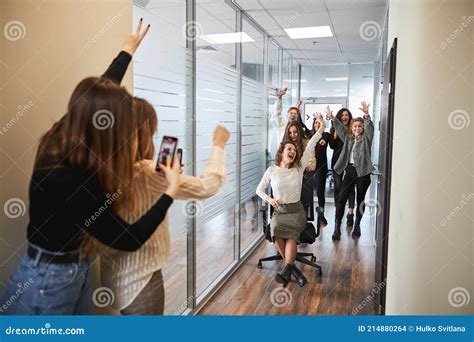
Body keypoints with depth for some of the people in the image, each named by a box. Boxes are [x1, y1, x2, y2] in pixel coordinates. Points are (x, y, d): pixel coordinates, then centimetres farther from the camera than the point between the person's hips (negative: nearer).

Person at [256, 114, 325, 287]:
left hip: (296, 210, 0)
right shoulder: (271, 170, 3)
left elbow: (309, 147, -6)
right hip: (279, 210, 0)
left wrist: (321, 127, -13)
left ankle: (287, 270, -27)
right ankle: (291, 265, -14)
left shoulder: (299, 168, 3)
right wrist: (269, 199, -8)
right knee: (276, 231, -30)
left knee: (291, 232, -31)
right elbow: (259, 190, 12)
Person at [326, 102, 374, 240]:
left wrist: (366, 114, -28)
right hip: (349, 170, 2)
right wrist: (332, 118, -7)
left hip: (363, 171, -2)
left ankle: (357, 226, 23)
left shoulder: (366, 138, 4)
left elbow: (370, 127, -12)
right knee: (341, 198, -5)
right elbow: (340, 128, 8)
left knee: (360, 200, 8)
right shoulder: (348, 137, 14)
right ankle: (337, 227, -1)